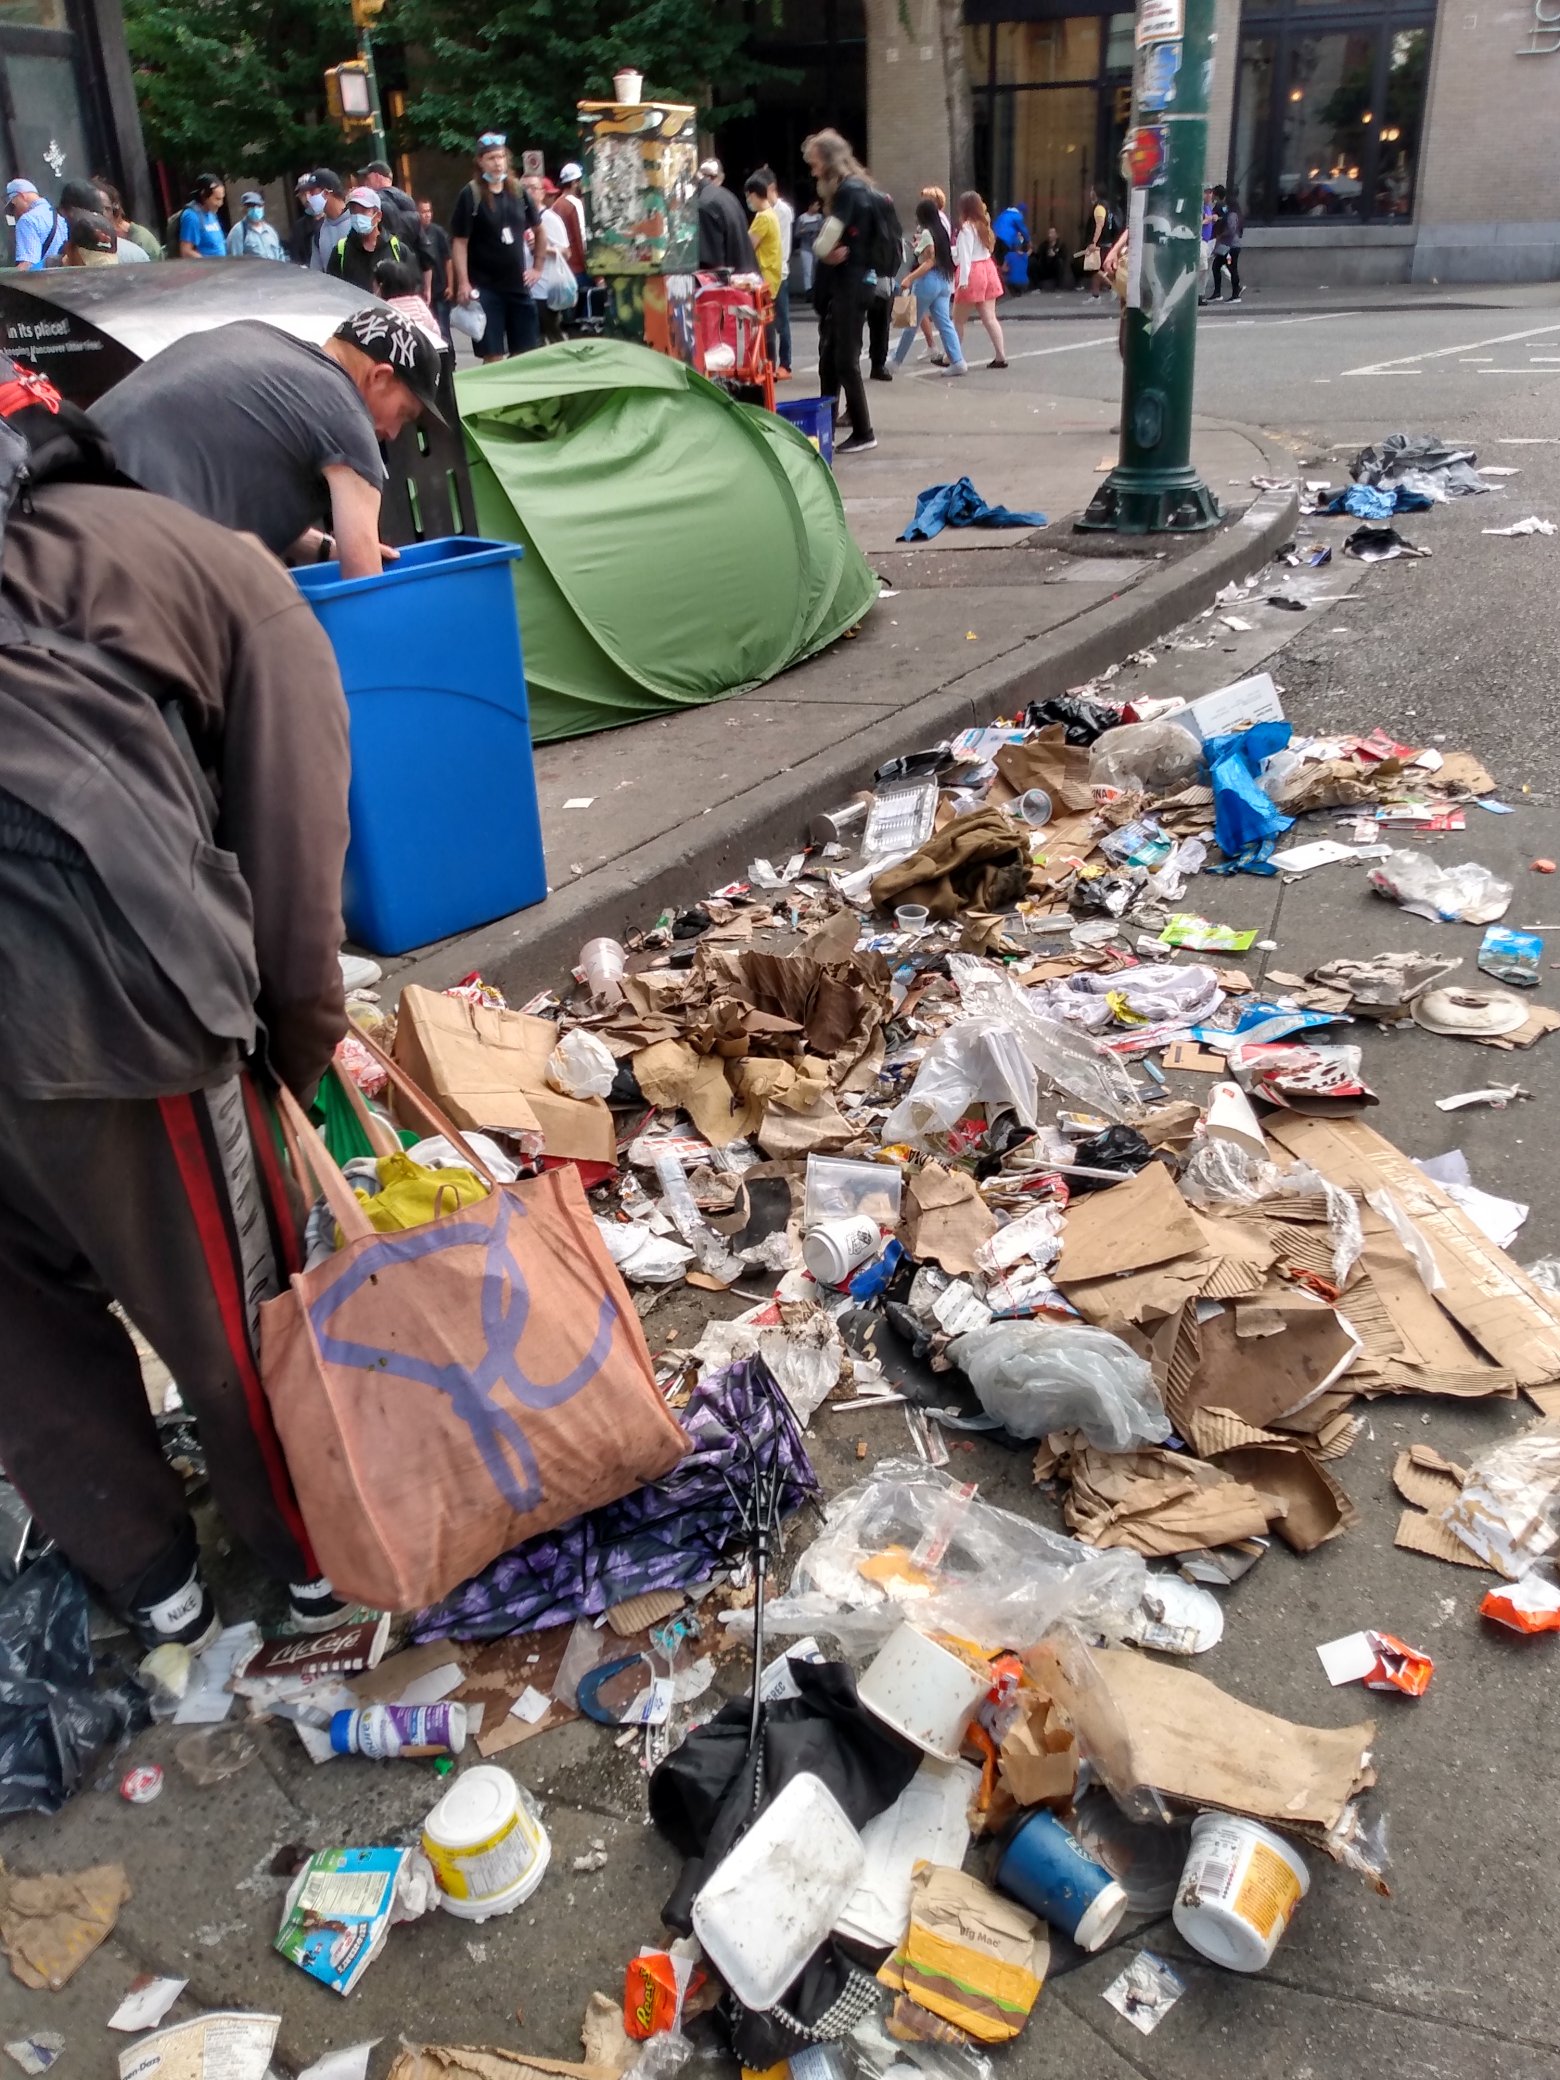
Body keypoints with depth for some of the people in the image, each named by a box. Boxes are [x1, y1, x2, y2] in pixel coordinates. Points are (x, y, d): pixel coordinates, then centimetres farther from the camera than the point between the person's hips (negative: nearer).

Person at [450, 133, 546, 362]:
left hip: (518, 285, 4)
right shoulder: (471, 194, -6)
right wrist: (463, 283, -17)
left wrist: (537, 267, 14)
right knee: (493, 356, -5)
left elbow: (538, 230, 21)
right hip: (485, 287, -4)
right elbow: (459, 241, -9)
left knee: (526, 354, 7)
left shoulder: (518, 191, 7)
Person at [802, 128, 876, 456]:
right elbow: (821, 243, 12)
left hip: (849, 285, -10)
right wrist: (828, 253, -8)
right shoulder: (845, 190, 17)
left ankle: (863, 433, -2)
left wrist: (826, 251, 2)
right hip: (838, 284, 10)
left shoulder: (849, 191, -14)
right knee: (829, 359, 12)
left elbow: (824, 243, -18)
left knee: (845, 360, -7)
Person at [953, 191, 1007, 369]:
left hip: (973, 274, -8)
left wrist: (963, 280, -23)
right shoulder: (983, 224, 12)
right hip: (987, 269, 8)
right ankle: (1000, 356, -2)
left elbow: (965, 256, -19)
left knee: (958, 320, 3)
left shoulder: (967, 227, -12)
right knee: (989, 318, 4)